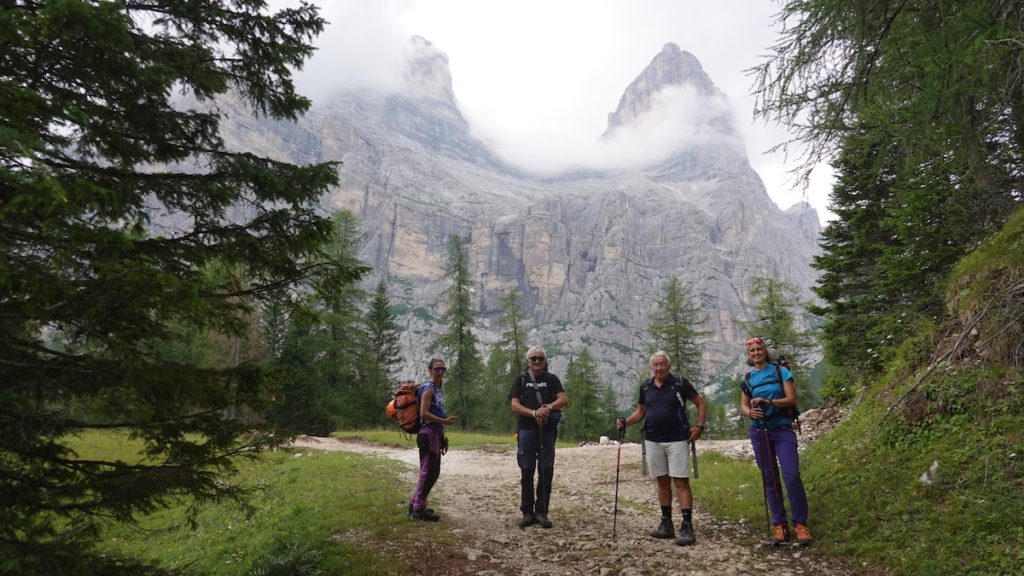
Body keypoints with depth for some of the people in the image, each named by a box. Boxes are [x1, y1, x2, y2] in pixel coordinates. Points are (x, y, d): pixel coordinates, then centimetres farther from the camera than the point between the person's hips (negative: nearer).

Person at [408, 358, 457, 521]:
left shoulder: (439, 389, 17)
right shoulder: (428, 388, -11)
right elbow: (424, 414, -19)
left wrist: (446, 418, 8)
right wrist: (444, 421, -17)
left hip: (436, 433, 10)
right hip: (429, 433, -10)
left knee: (433, 472, 15)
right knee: (428, 471, -5)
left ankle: (415, 503, 25)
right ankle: (418, 509, 3)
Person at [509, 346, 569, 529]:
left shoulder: (552, 379, 11)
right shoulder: (520, 380, 8)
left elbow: (564, 400, -1)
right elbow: (514, 405, -2)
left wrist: (549, 407, -20)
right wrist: (534, 413, -18)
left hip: (548, 429, 1)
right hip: (527, 429, -1)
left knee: (546, 470, 0)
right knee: (527, 470, 1)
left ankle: (542, 512, 10)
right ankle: (527, 512, 10)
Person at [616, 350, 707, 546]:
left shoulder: (680, 383, -5)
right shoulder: (646, 386, 7)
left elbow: (701, 403, 1)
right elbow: (640, 411, 15)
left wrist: (699, 426, -10)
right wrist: (625, 422, -2)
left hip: (677, 440, -4)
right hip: (653, 441, 4)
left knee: (681, 481, -6)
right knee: (662, 481, 11)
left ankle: (687, 527, -4)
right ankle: (666, 524, 20)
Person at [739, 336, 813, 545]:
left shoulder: (781, 371, 1)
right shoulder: (747, 379, 10)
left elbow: (791, 399, -7)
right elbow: (743, 406, 8)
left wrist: (768, 401, -21)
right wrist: (750, 412, -16)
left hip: (783, 429, -3)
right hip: (759, 432, 3)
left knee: (792, 476, -12)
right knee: (769, 479, 5)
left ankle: (800, 524, -1)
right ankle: (779, 525, 12)